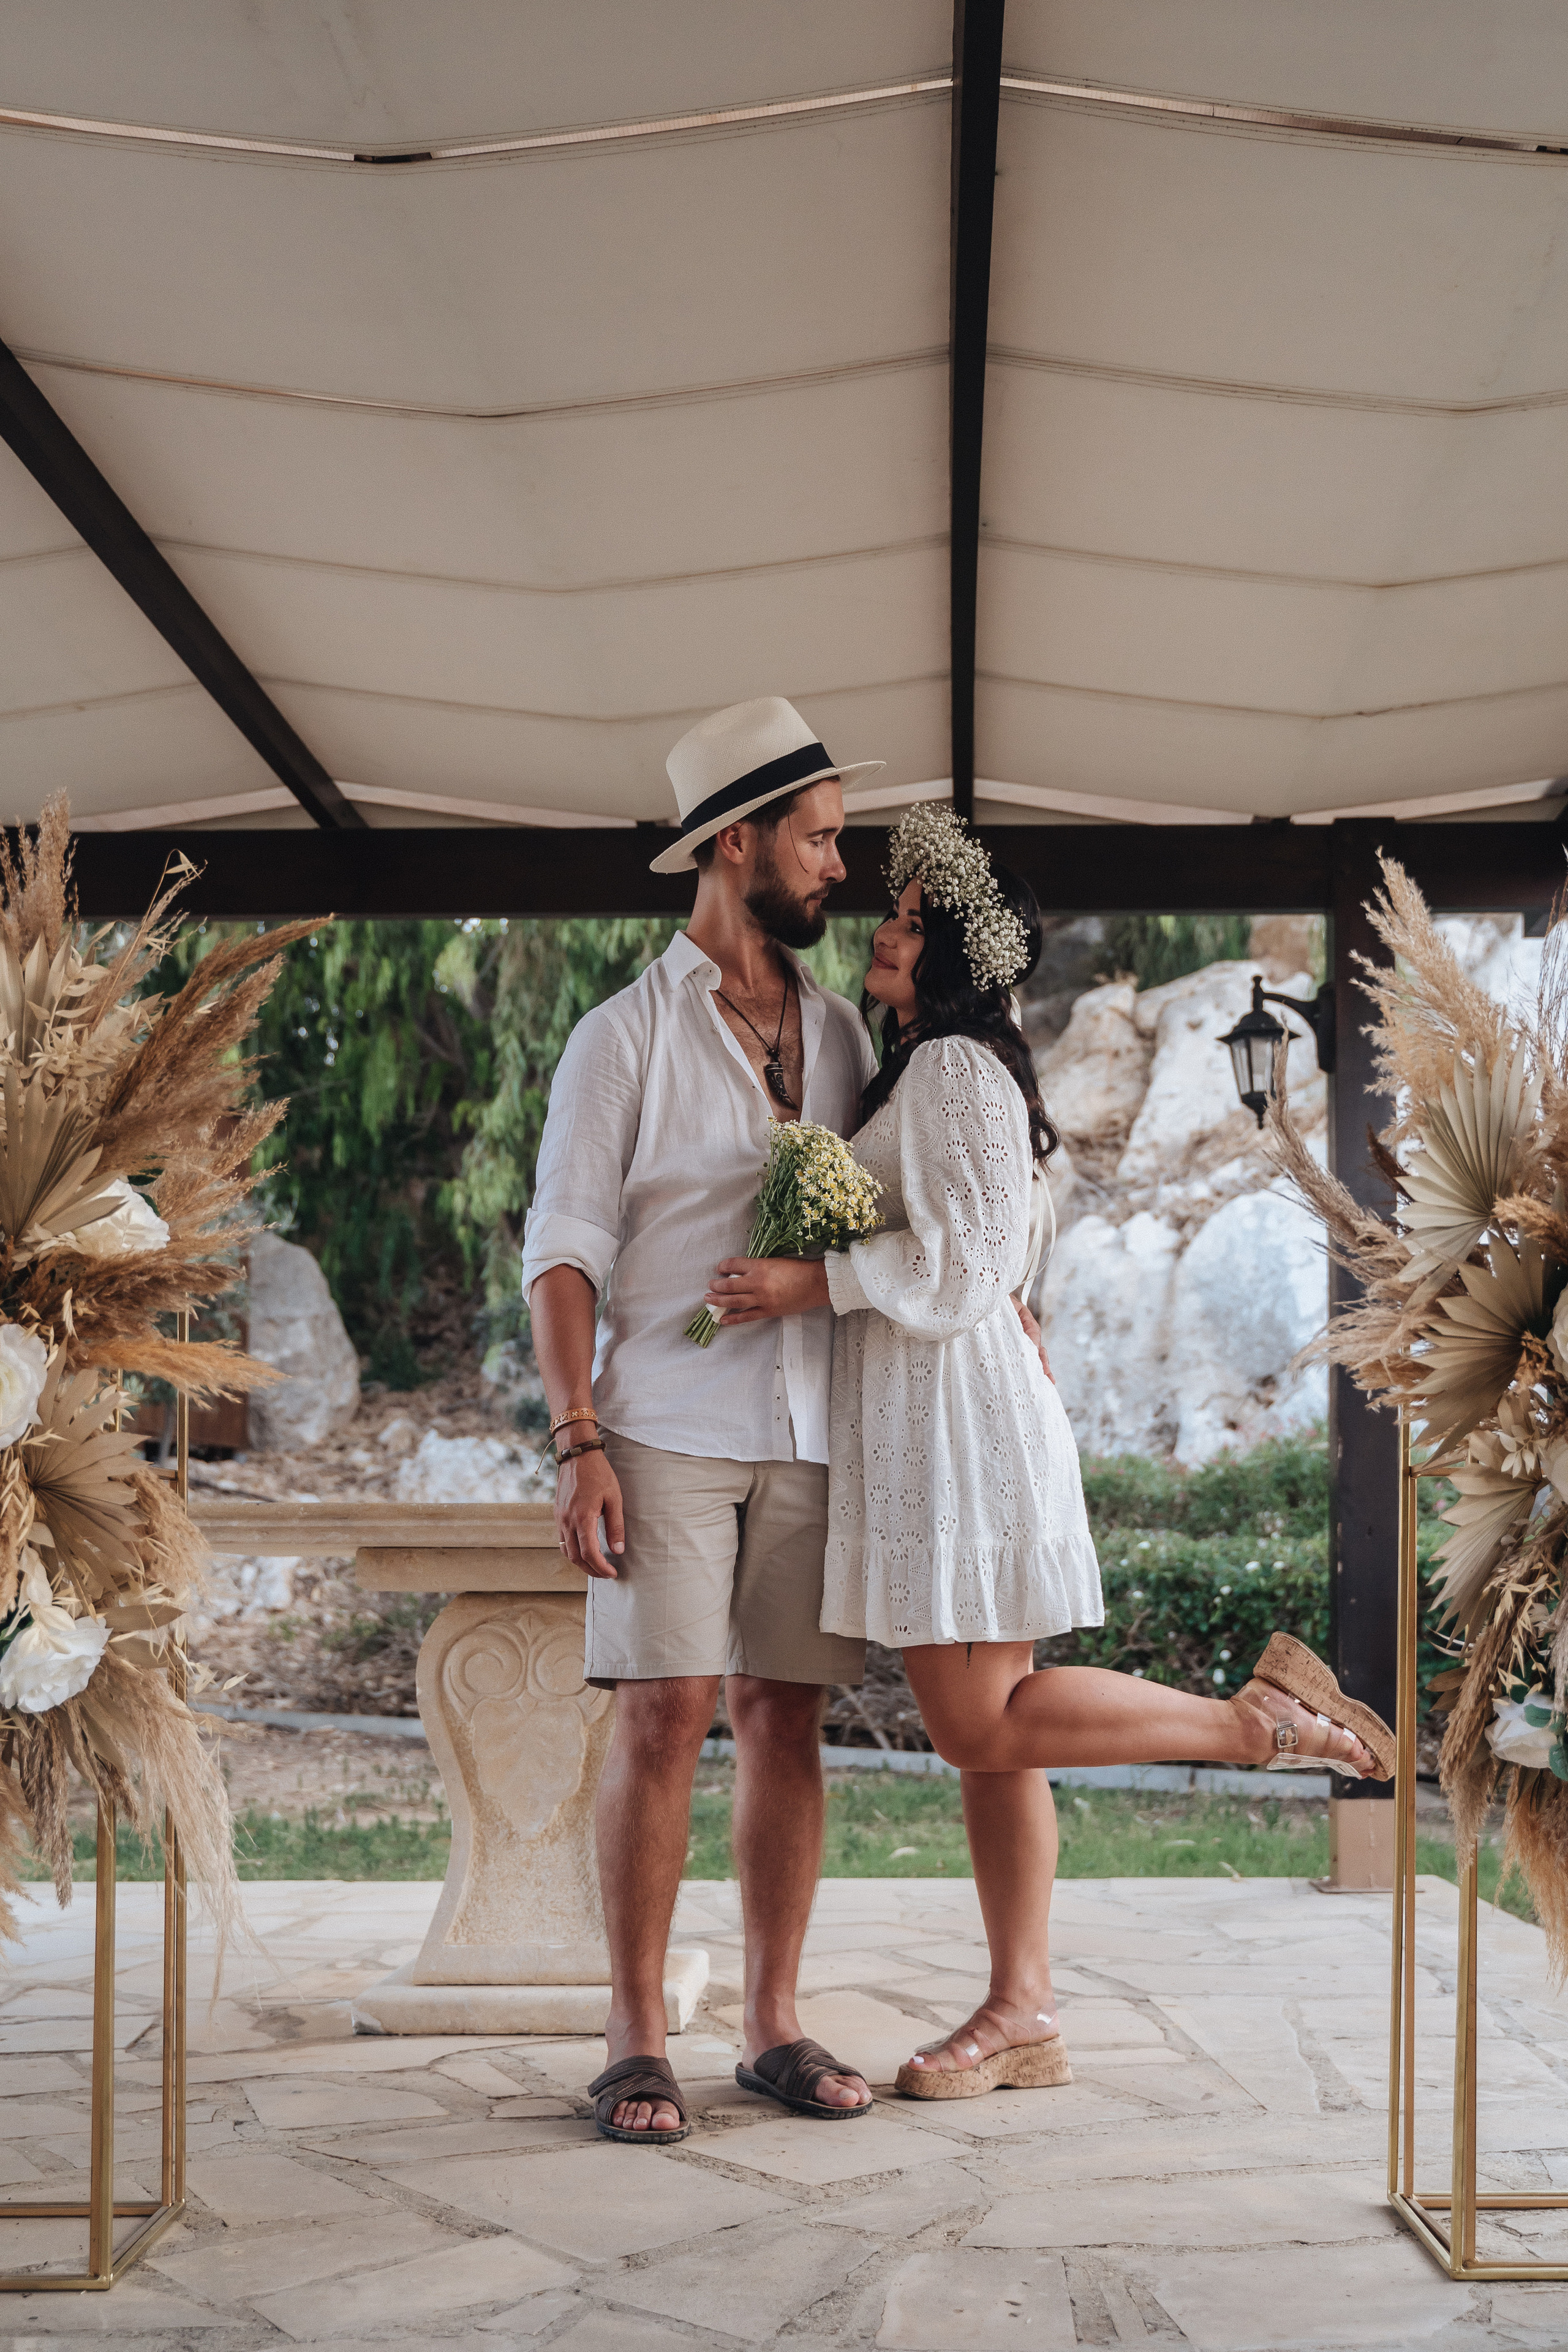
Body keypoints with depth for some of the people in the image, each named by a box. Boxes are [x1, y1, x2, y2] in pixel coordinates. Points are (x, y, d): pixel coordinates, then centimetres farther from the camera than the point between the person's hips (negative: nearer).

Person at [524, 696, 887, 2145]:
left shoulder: (842, 1036, 15)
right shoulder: (626, 1038, 1)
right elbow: (563, 1251, -4)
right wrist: (578, 1442, -13)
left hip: (811, 1436, 4)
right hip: (669, 1430, -4)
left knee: (786, 1720, 4)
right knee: (663, 1716, -7)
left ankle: (776, 2024, 12)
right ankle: (638, 2041, 0)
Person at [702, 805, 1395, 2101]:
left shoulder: (953, 1068, -11)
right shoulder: (922, 1070, 20)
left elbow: (959, 1264, -18)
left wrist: (806, 1285, -17)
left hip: (956, 1411, -10)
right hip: (922, 1416, 10)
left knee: (981, 1727, -10)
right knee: (986, 1730, 8)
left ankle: (1265, 1720, -3)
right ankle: (1024, 2014, 11)